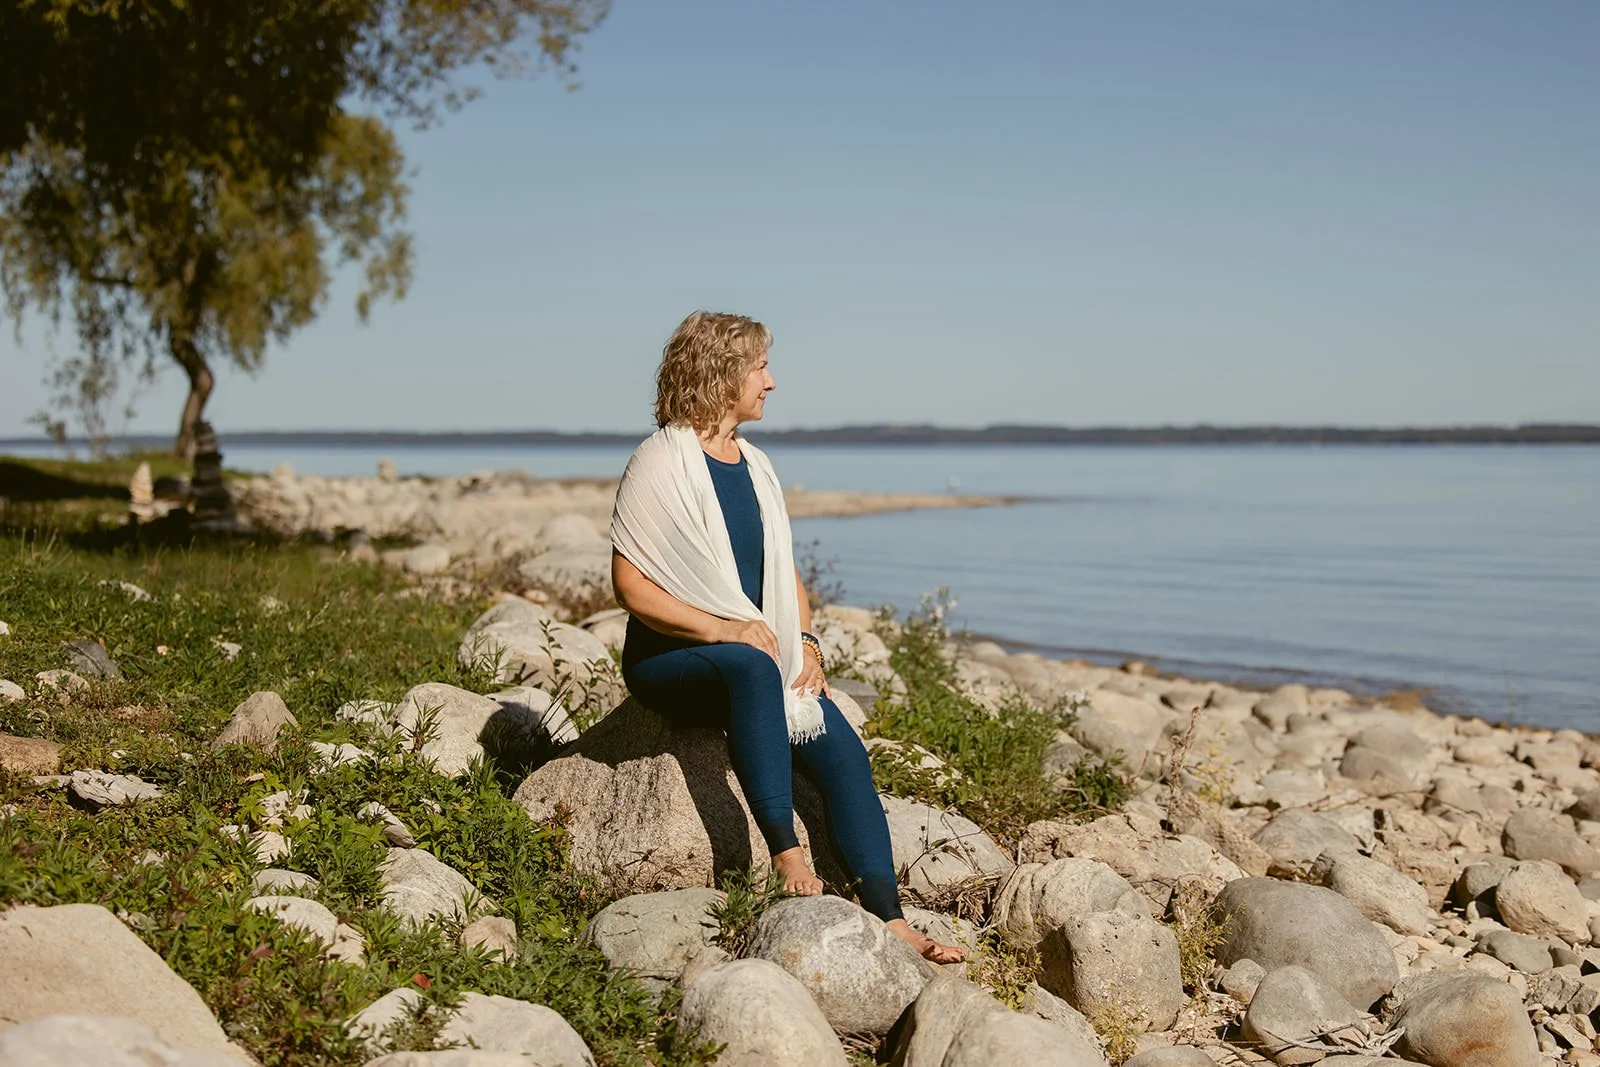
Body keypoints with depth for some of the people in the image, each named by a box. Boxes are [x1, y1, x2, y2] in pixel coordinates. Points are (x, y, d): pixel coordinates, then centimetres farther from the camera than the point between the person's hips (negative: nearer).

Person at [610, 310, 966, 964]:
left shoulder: (755, 466, 15)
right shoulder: (661, 462, -7)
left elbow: (785, 574, 19)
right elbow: (630, 586, -13)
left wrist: (806, 640, 0)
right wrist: (721, 629, -23)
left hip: (761, 654, 6)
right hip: (671, 657, -6)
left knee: (842, 753, -18)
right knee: (752, 666, -39)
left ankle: (889, 921, -23)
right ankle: (787, 855, -39)